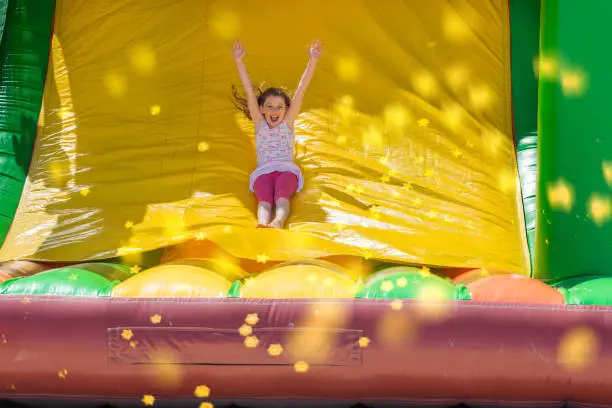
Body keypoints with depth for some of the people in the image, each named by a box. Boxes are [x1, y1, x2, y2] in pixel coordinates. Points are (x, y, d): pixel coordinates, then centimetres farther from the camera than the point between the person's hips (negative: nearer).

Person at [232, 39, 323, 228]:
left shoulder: (288, 122, 11)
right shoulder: (259, 123, 13)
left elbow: (301, 89, 3)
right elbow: (249, 91, 5)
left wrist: (313, 61, -4)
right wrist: (239, 62, -3)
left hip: (287, 170, -1)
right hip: (263, 172, 1)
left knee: (282, 196, -32)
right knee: (264, 198, -30)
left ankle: (278, 222, -60)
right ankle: (262, 223, -59)